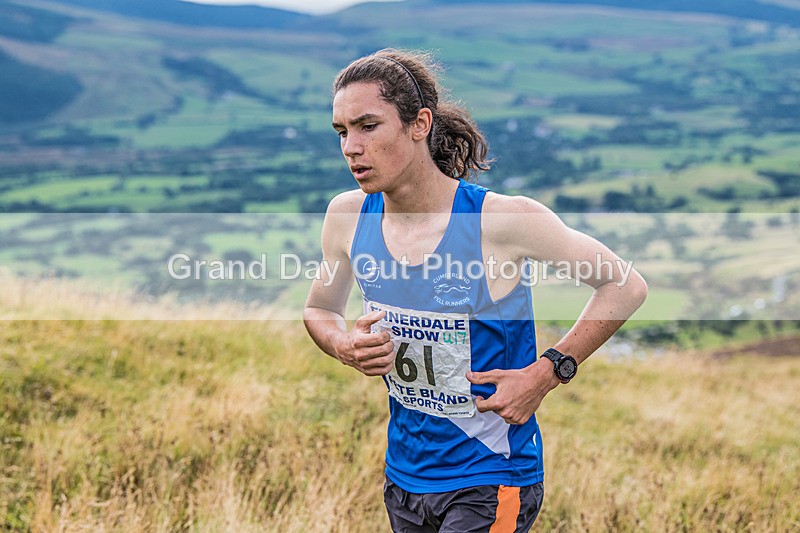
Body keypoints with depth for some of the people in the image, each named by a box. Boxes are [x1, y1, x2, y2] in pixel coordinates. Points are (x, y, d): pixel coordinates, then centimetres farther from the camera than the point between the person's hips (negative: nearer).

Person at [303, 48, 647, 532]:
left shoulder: (505, 220, -19)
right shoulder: (347, 216, -5)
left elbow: (627, 287, -9)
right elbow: (320, 309, 14)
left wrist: (547, 373, -16)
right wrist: (346, 347, -8)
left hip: (492, 481, -5)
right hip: (404, 475, 5)